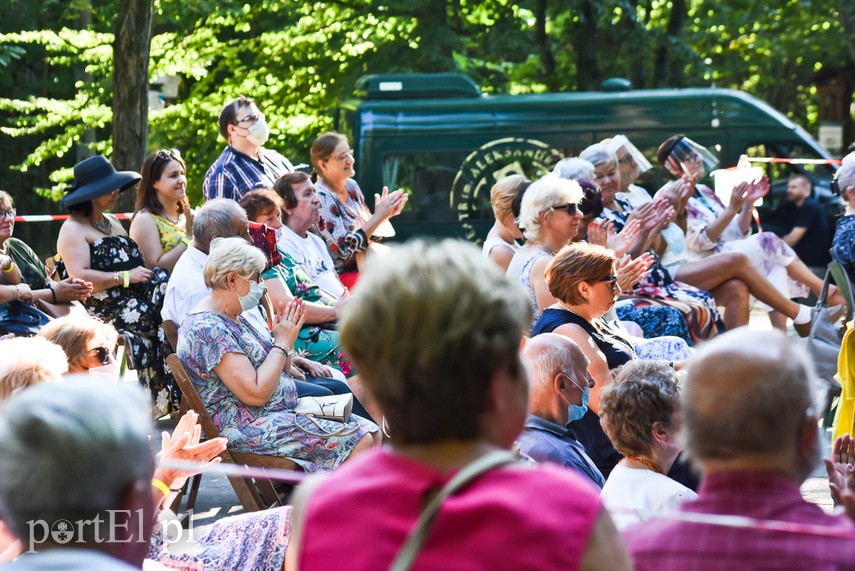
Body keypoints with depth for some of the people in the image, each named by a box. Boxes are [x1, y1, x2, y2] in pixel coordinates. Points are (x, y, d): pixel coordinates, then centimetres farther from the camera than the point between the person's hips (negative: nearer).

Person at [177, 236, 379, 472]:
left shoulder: (233, 319, 14)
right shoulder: (207, 328, -18)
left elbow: (273, 374, 17)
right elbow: (255, 393, -24)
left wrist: (284, 336, 1)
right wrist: (282, 343, -13)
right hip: (249, 426, -10)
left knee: (371, 432, -3)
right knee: (358, 442, -19)